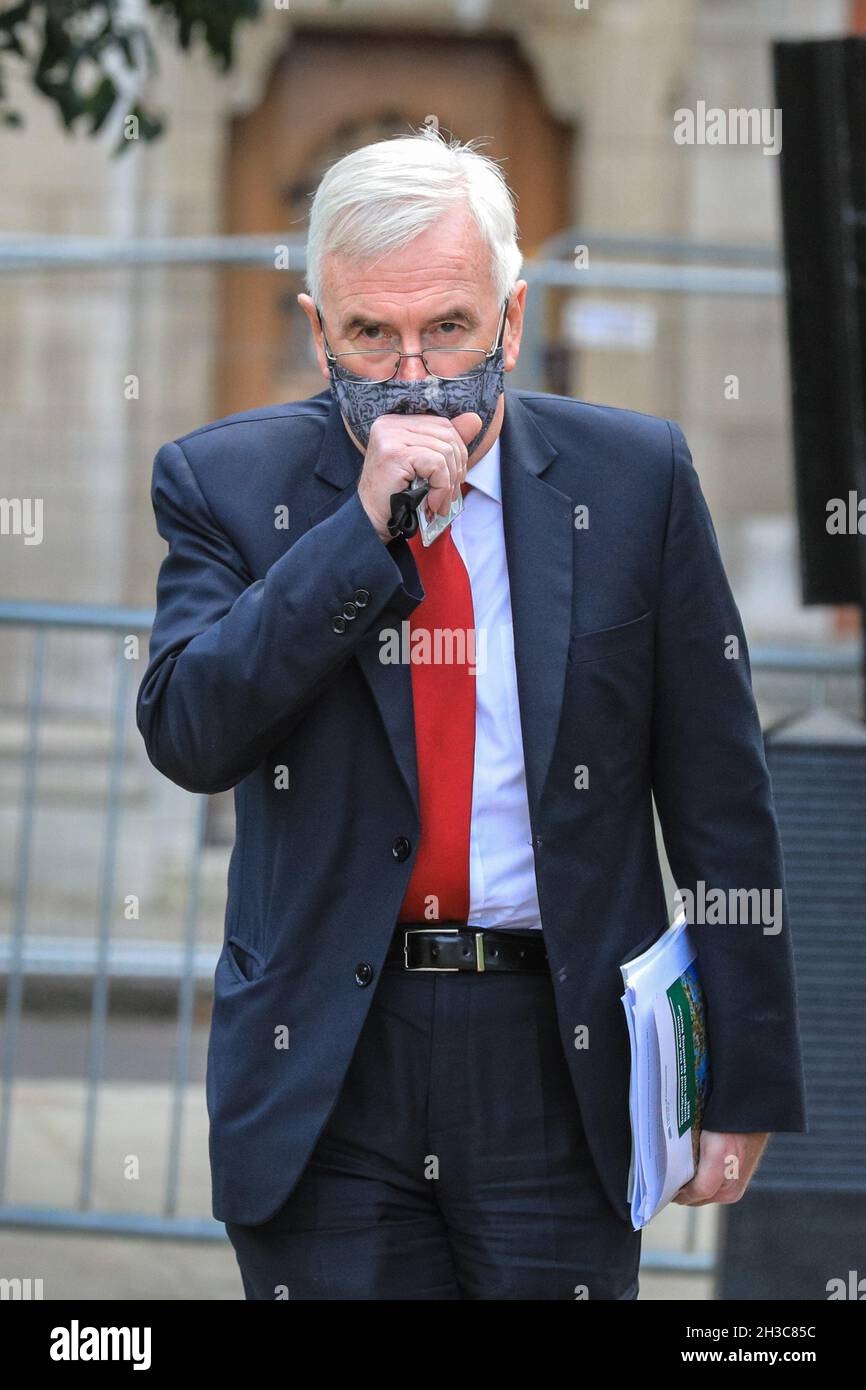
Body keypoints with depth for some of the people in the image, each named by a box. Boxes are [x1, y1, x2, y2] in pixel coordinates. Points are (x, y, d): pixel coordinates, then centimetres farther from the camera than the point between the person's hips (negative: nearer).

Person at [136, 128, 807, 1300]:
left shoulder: (633, 477, 1)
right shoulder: (225, 483, 1)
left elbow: (719, 796, 3)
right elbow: (187, 737, -13)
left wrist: (746, 1075, 0)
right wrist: (366, 528, -19)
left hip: (563, 1068, 0)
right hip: (323, 1067, 0)